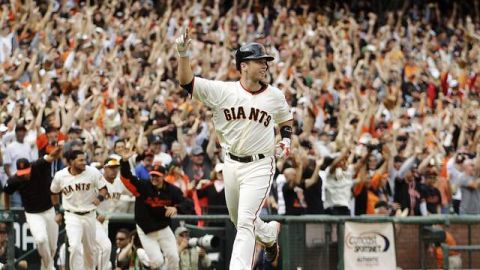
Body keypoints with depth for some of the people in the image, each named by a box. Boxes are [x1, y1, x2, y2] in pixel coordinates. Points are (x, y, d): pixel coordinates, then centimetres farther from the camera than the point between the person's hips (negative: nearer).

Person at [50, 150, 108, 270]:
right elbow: (54, 193, 9)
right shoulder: (60, 176, -9)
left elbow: (103, 188, -2)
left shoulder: (93, 172, -12)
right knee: (75, 247, -20)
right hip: (72, 216, -2)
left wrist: (100, 197, -23)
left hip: (89, 215, 2)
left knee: (90, 249, 15)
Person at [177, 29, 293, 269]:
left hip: (260, 165, -2)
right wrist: (183, 54, -30)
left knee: (245, 222, -13)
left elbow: (286, 120, 18)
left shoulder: (274, 96, -2)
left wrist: (285, 141, -1)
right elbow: (187, 82, -16)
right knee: (239, 219, 19)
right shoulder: (223, 91, -7)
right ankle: (269, 233, 50)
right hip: (232, 164, 2)